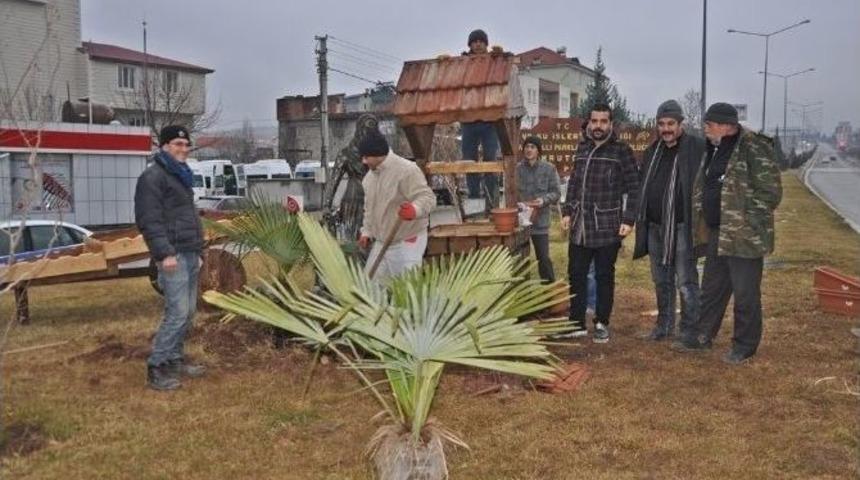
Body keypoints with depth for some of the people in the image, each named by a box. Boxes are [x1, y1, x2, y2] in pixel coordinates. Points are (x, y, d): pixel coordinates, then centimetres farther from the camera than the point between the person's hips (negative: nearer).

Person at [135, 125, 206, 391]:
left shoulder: (181, 176, 21)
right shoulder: (153, 176, -8)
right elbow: (149, 219, -16)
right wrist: (165, 252, -22)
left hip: (190, 255, 9)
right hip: (173, 256, -9)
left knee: (188, 312, 11)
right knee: (177, 313, -11)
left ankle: (175, 359, 21)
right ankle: (156, 367, -3)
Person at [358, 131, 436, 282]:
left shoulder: (407, 170, -19)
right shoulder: (370, 176, 9)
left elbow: (428, 197, -25)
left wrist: (415, 209, -46)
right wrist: (367, 231, 14)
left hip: (407, 241, -8)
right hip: (381, 242, 8)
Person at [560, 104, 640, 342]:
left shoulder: (622, 150, -5)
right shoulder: (582, 148, 10)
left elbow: (633, 188, -5)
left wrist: (628, 220, -12)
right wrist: (567, 211, 10)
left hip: (608, 227, -5)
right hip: (580, 226, 5)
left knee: (604, 277, 6)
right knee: (576, 274, 9)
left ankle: (602, 324, 19)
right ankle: (577, 322, 22)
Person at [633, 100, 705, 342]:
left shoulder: (698, 148, -9)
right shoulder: (652, 151, 12)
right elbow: (642, 188, 18)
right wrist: (640, 221, 14)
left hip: (682, 228, -7)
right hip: (654, 227, 7)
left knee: (686, 283, -1)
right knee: (661, 281, 16)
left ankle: (689, 332, 9)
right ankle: (664, 326, 29)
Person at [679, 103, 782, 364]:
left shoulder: (754, 149, -15)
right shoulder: (715, 150, 12)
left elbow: (771, 192, -17)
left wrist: (746, 220, -16)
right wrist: (704, 228, 15)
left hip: (744, 237, -8)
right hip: (716, 235, 8)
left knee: (745, 294, 3)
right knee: (712, 289, 18)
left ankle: (744, 347, 17)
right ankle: (703, 336, 31)